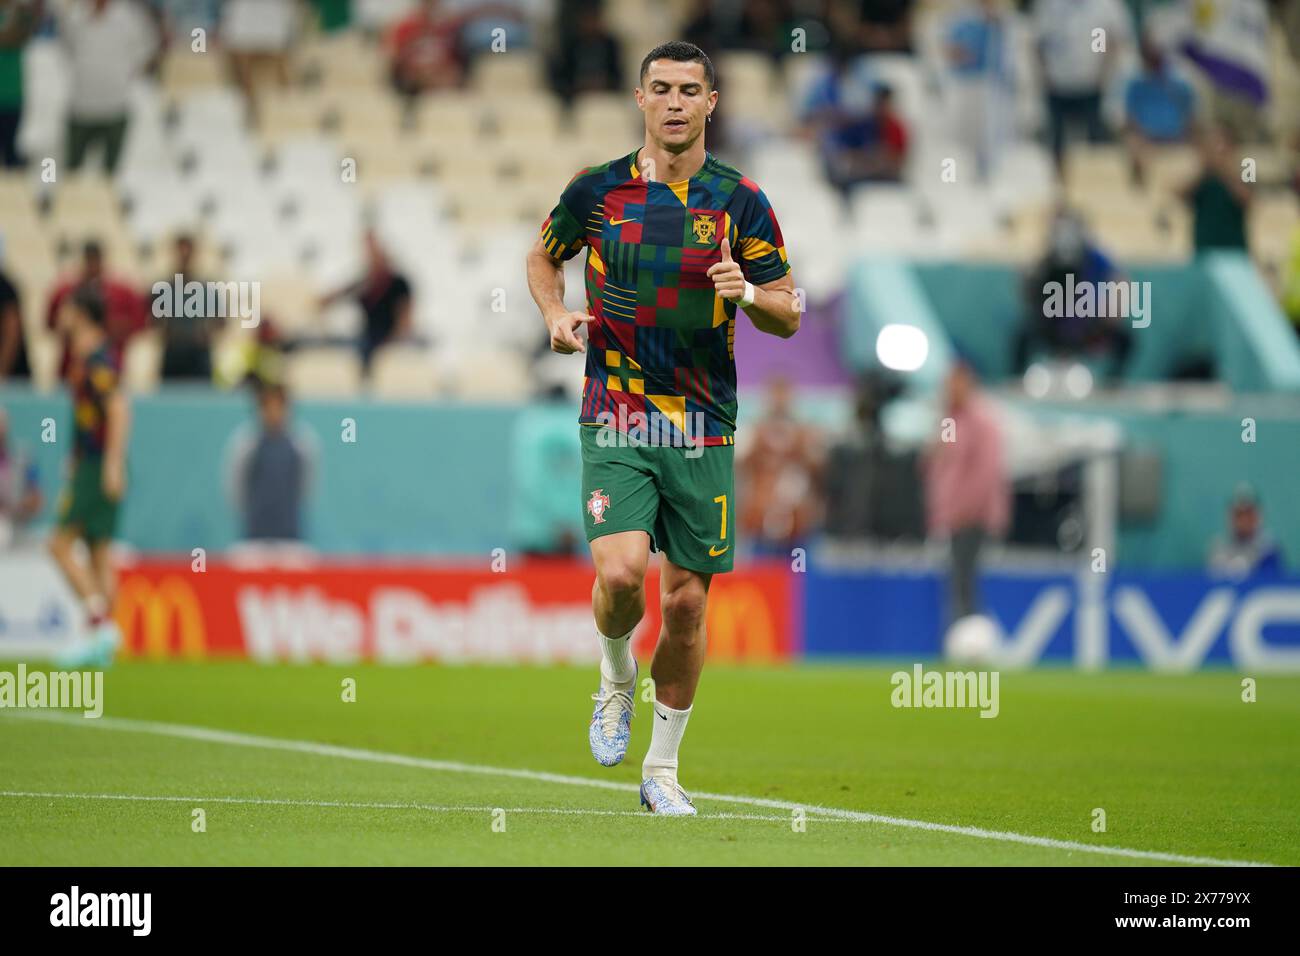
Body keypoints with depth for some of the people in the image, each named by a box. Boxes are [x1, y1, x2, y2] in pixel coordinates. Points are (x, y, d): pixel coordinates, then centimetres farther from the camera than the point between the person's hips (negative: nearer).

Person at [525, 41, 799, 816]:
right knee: (621, 571, -20)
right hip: (615, 417, -1)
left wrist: (748, 293, -15)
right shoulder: (598, 191, 2)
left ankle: (663, 767, 19)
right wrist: (557, 315, 1)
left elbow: (790, 316, 6)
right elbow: (544, 256, 21)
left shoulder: (740, 200, 2)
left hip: (703, 425, 1)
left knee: (687, 598, 3)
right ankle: (617, 678, 13)